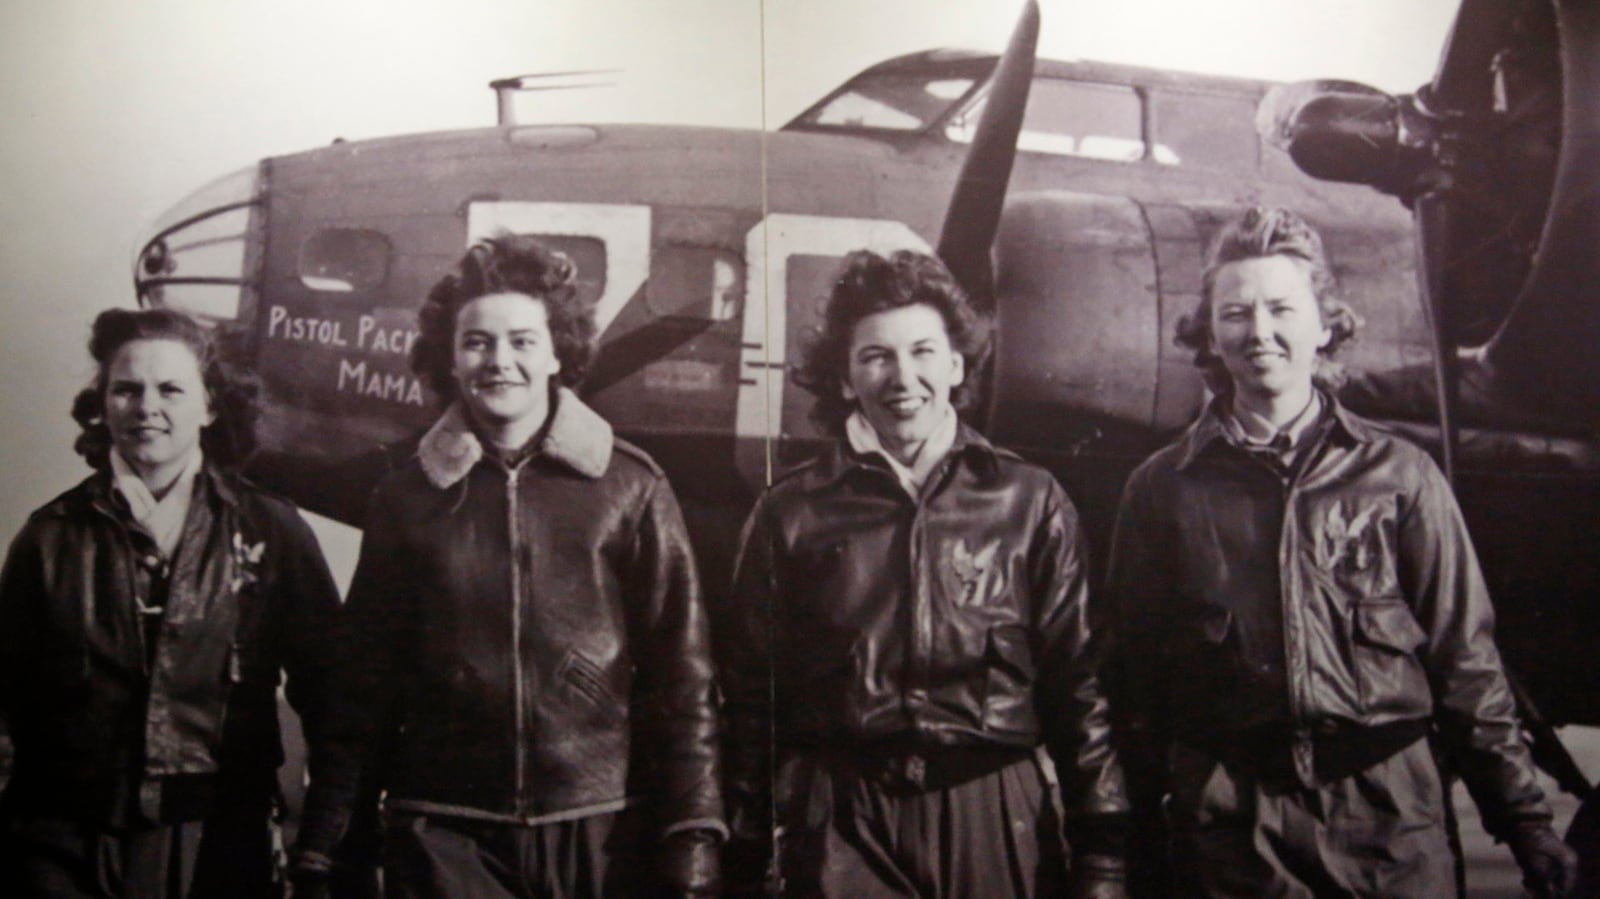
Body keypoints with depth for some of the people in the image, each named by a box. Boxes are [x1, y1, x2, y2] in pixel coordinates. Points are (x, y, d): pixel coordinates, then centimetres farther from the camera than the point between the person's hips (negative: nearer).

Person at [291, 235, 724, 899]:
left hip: (602, 837, -1)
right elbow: (363, 687, 9)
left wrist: (691, 845, -8)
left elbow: (681, 682, -1)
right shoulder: (407, 498, 7)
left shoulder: (628, 489, 1)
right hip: (446, 843, 1)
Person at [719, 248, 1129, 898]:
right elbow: (750, 696, 7)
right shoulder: (791, 513, 6)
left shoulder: (1029, 502, 6)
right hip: (843, 828, 0)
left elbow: (1079, 687, 5)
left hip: (997, 820, 1)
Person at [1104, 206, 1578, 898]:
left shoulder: (1397, 476, 3)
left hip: (1388, 814, 0)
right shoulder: (1164, 489, 5)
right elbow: (1135, 672, 6)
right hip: (1231, 825, 0)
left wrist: (1523, 819, 1)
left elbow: (1464, 661, 4)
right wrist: (1135, 820, 2)